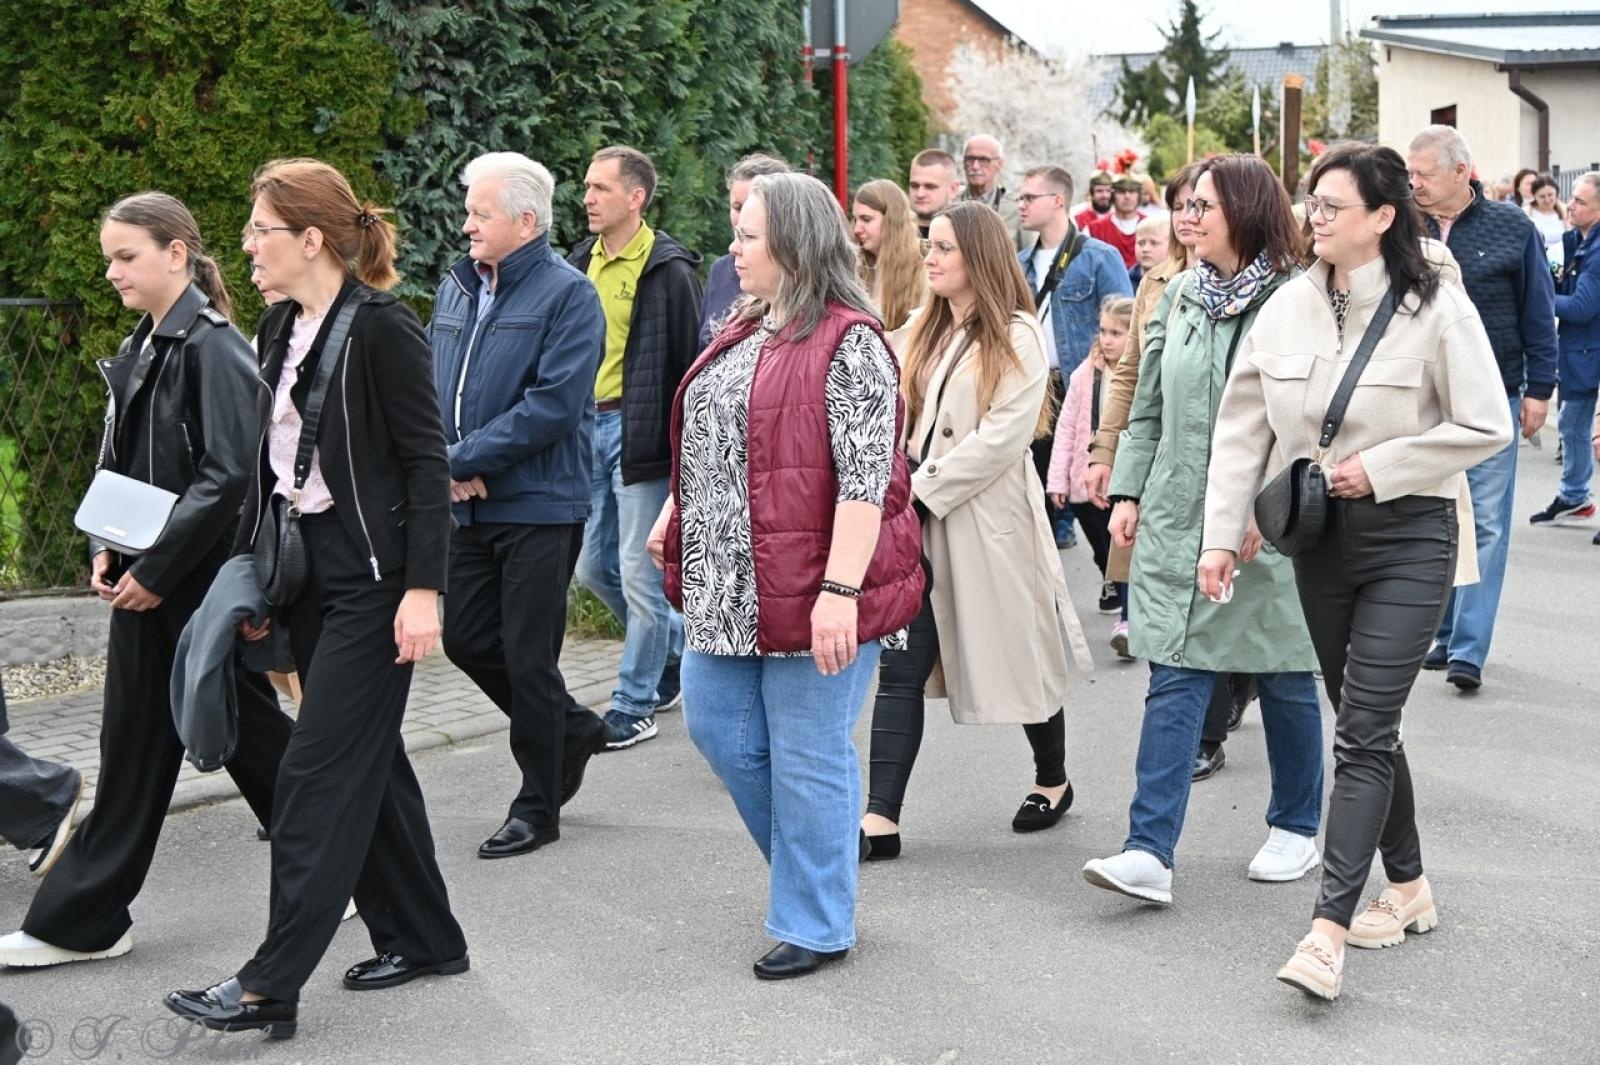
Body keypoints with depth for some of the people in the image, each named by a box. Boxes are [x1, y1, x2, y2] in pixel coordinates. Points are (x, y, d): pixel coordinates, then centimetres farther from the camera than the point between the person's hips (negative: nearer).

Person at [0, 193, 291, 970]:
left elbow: (230, 475, -21)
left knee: (246, 730, 4)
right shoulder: (139, 351, 12)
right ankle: (80, 921, 18)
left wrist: (157, 569, -19)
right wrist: (106, 552, 3)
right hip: (144, 579, 8)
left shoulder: (214, 348, -15)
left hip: (203, 582, -8)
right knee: (135, 745, 11)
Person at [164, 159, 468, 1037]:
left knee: (320, 772, -6)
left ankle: (271, 986, -2)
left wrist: (423, 589, -19)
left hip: (371, 579, -8)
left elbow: (427, 462, -14)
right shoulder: (280, 329, 11)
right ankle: (423, 938, 27)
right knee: (368, 761, 15)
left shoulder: (383, 328, -13)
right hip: (307, 572, 9)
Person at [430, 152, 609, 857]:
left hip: (540, 505, -7)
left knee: (528, 657, -1)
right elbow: (429, 385, 13)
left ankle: (537, 809, 14)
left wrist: (463, 458, -18)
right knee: (465, 639, 11)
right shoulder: (457, 288, 11)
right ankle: (572, 730, 33)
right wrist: (446, 463, -5)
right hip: (470, 506, 7)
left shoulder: (567, 295, -11)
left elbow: (554, 404, -20)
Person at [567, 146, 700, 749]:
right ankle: (678, 645, 34)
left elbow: (688, 362, -12)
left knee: (640, 573, -3)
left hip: (640, 431, -8)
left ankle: (635, 705, 8)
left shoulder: (667, 270, -10)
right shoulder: (582, 264, 12)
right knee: (593, 567, 14)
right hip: (590, 426, 8)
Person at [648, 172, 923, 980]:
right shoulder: (745, 330, 13)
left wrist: (840, 590, -25)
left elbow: (865, 478, -20)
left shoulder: (847, 343, -14)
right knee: (717, 727, 14)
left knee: (808, 756, 1)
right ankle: (810, 861, 35)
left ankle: (815, 925, 16)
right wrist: (674, 517, 21)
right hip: (730, 586, 9)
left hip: (813, 591, -9)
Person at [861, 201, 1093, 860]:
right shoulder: (926, 332, 15)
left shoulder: (1016, 337, -8)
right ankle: (880, 818, -5)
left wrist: (924, 487, -16)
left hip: (988, 518, -6)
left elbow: (1002, 436, -16)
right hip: (920, 516, 6)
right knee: (900, 666, -3)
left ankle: (1053, 780, 33)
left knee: (1017, 654, 9)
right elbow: (904, 416, 12)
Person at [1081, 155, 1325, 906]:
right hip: (1177, 519, 4)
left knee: (1284, 679, 11)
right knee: (1174, 682, -1)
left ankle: (1296, 828, 30)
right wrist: (1128, 491, 8)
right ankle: (1149, 852, -5)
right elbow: (1147, 408, 14)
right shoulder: (1179, 297, 9)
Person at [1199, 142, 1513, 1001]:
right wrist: (1221, 535, 0)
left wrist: (1379, 465, -15)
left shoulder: (1435, 309, -10)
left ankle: (1329, 928, -11)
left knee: (1363, 732, -10)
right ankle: (1407, 887, 30)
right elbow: (1241, 429, 4)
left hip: (1407, 540, -5)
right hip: (1320, 538, 5)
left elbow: (1486, 427, -9)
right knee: (1363, 723, 14)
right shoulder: (1288, 307, 2)